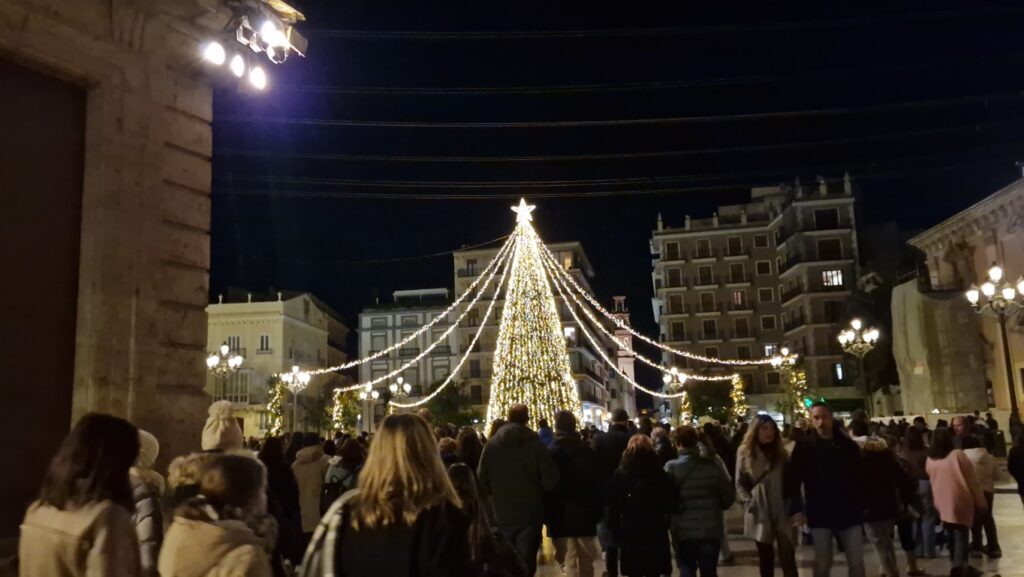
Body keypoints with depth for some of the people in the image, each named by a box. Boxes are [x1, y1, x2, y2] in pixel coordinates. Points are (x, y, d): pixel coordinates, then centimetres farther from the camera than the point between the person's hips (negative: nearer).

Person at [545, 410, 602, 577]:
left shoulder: (552, 451, -7)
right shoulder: (588, 450, 6)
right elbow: (598, 483, 7)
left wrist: (547, 516, -2)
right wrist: (596, 511, 12)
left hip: (562, 516, -4)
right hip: (586, 514, 4)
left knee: (569, 562, 0)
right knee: (586, 562, 14)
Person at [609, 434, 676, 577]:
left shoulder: (620, 473, -3)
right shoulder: (659, 472, -1)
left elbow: (614, 506, -4)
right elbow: (670, 503, -1)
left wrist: (616, 532, 2)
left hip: (630, 531, 0)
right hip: (656, 531, 1)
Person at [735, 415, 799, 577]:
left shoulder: (780, 451, 9)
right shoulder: (745, 452, 2)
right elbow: (740, 483, 3)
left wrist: (793, 504, -3)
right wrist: (748, 501, -11)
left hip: (781, 510, 1)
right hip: (759, 512, 0)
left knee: (788, 556, -8)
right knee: (765, 556, 12)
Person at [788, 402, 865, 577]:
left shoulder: (848, 445, 2)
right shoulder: (804, 447, -5)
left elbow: (860, 475, 8)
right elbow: (794, 479, -4)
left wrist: (860, 504, 2)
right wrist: (797, 509, -7)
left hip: (849, 512, 2)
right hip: (820, 515, -2)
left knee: (856, 563, 7)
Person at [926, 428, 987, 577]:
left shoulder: (930, 460, 1)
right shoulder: (957, 455, -12)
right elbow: (972, 479, -7)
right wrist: (980, 501, 1)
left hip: (942, 504, 4)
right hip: (960, 501, -4)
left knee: (952, 537, 15)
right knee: (960, 537, -2)